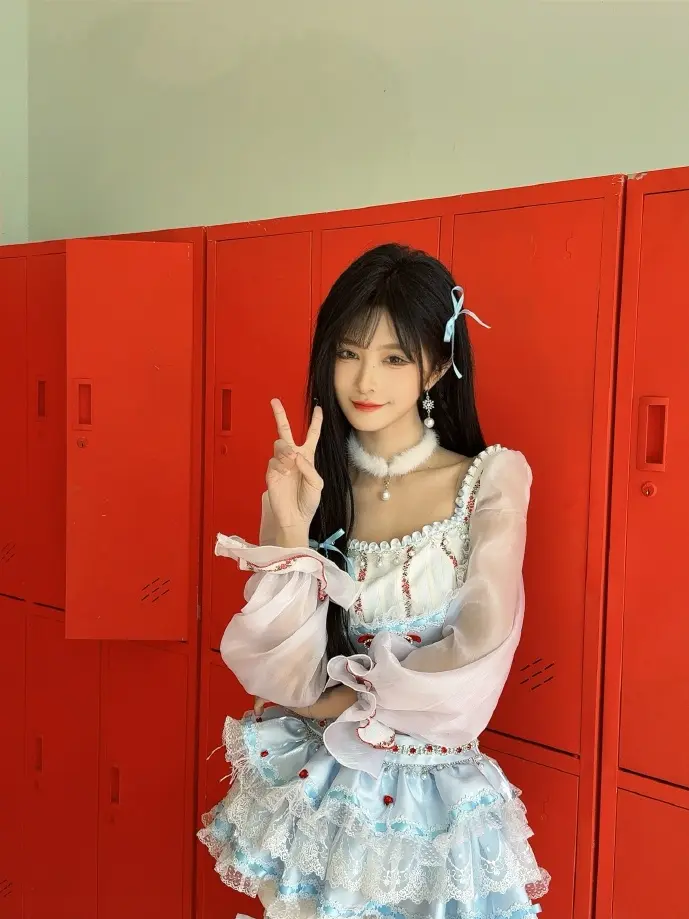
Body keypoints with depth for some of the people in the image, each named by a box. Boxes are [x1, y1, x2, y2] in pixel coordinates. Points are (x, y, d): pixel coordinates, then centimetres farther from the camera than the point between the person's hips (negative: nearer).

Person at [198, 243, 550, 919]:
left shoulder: (491, 479, -12)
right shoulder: (303, 485, -5)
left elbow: (474, 667, -15)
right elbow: (284, 676, -11)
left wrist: (338, 700, -7)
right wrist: (291, 526, -21)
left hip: (429, 796, -2)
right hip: (312, 788, 2)